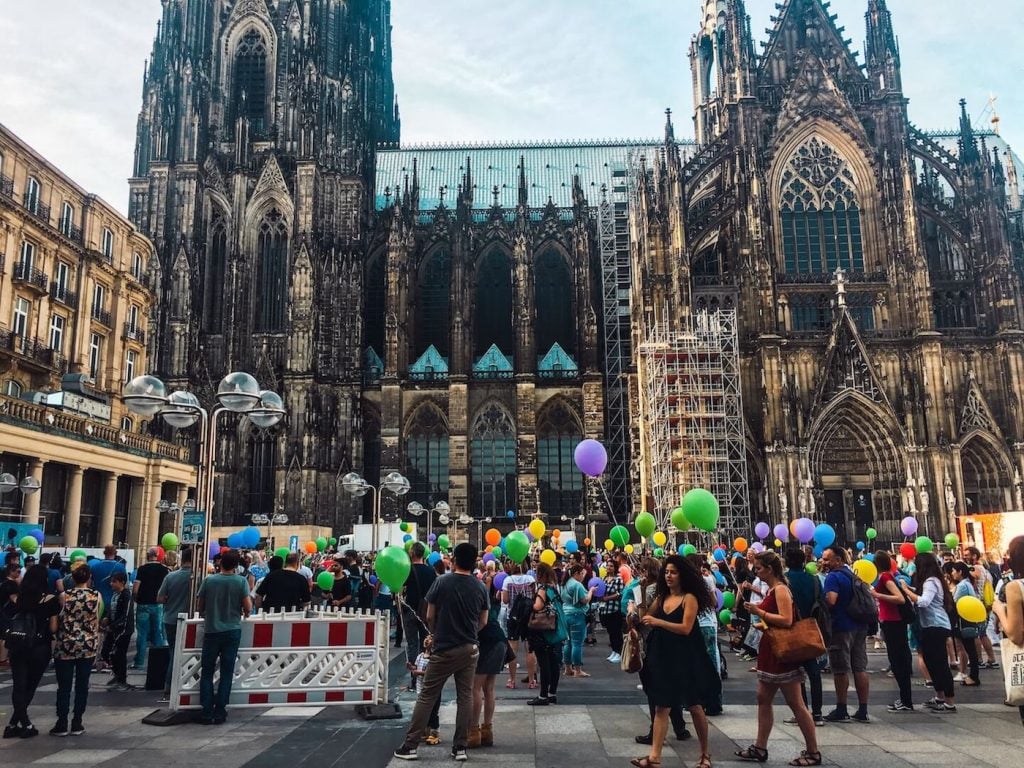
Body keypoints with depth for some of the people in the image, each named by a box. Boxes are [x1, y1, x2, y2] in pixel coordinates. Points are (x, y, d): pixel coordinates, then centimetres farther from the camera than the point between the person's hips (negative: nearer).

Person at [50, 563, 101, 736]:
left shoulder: (65, 596, -5)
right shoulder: (96, 595, -4)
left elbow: (56, 623, -1)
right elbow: (96, 622, 1)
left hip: (66, 646, -1)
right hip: (88, 646, 1)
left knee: (64, 687, 8)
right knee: (82, 685, 8)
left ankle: (62, 725, 11)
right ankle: (77, 724, 12)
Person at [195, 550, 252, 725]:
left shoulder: (209, 580, -4)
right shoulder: (241, 581, -8)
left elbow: (200, 607, 3)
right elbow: (248, 608, -11)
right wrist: (245, 612, 11)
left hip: (211, 631, 1)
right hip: (232, 631, 0)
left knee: (207, 672, 10)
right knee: (226, 673, 7)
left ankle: (207, 712, 8)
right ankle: (219, 712, 9)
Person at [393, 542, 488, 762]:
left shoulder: (442, 582, -9)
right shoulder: (481, 587, -2)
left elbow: (430, 617, -3)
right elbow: (483, 622, 5)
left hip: (444, 649, -3)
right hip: (470, 649, 3)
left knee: (426, 696, 5)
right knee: (465, 697, 9)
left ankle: (410, 745, 8)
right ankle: (459, 747, 12)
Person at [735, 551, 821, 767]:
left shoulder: (781, 589, -16)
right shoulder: (772, 589, 13)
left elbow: (786, 620, -26)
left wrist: (759, 612, -23)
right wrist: (758, 613, 10)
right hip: (771, 651, 10)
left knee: (796, 704, -2)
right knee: (763, 699, 11)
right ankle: (760, 748, 16)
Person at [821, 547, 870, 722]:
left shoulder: (833, 577, -13)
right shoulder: (853, 575, 14)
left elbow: (830, 600, -25)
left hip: (841, 627, -8)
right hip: (860, 626, 8)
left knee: (841, 669, 0)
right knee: (860, 668, 9)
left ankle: (841, 711, 5)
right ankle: (863, 711, 14)